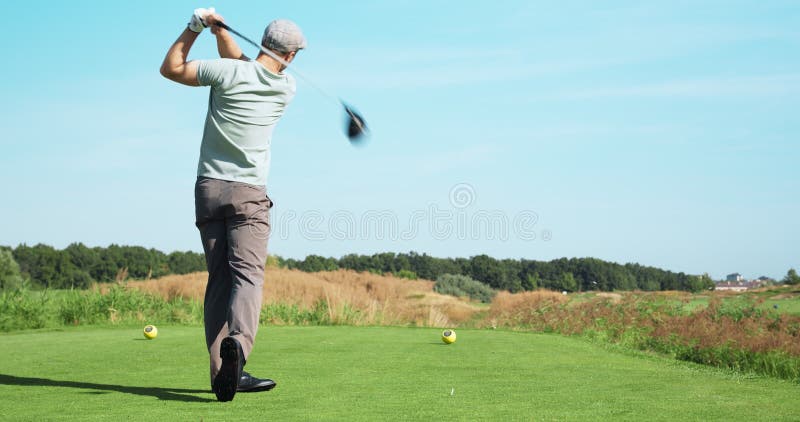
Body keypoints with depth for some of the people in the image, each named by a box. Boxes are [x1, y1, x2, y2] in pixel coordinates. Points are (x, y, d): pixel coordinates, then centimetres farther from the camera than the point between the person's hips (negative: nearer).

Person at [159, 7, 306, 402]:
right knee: (247, 273, -9)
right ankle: (237, 342, -38)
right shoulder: (287, 87, 3)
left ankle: (224, 373, -1)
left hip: (208, 189, 1)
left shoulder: (227, 73, -5)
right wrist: (219, 30, 9)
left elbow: (171, 68, 7)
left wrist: (196, 26, 8)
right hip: (248, 193, -1)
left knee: (218, 278, 3)